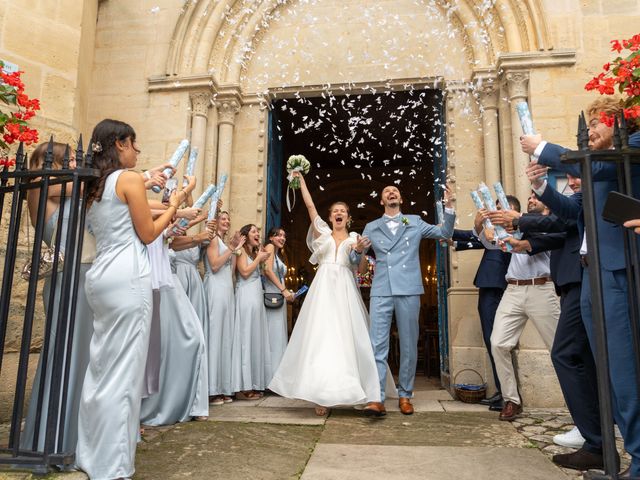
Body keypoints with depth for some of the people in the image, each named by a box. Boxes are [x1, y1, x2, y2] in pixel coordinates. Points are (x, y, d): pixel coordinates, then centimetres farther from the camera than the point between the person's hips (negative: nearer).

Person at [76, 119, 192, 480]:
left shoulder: (95, 185, 18)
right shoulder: (130, 178, -6)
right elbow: (148, 234, -5)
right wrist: (174, 205, 8)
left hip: (101, 276, 9)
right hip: (128, 277, -9)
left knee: (103, 366, 14)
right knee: (123, 370, -4)